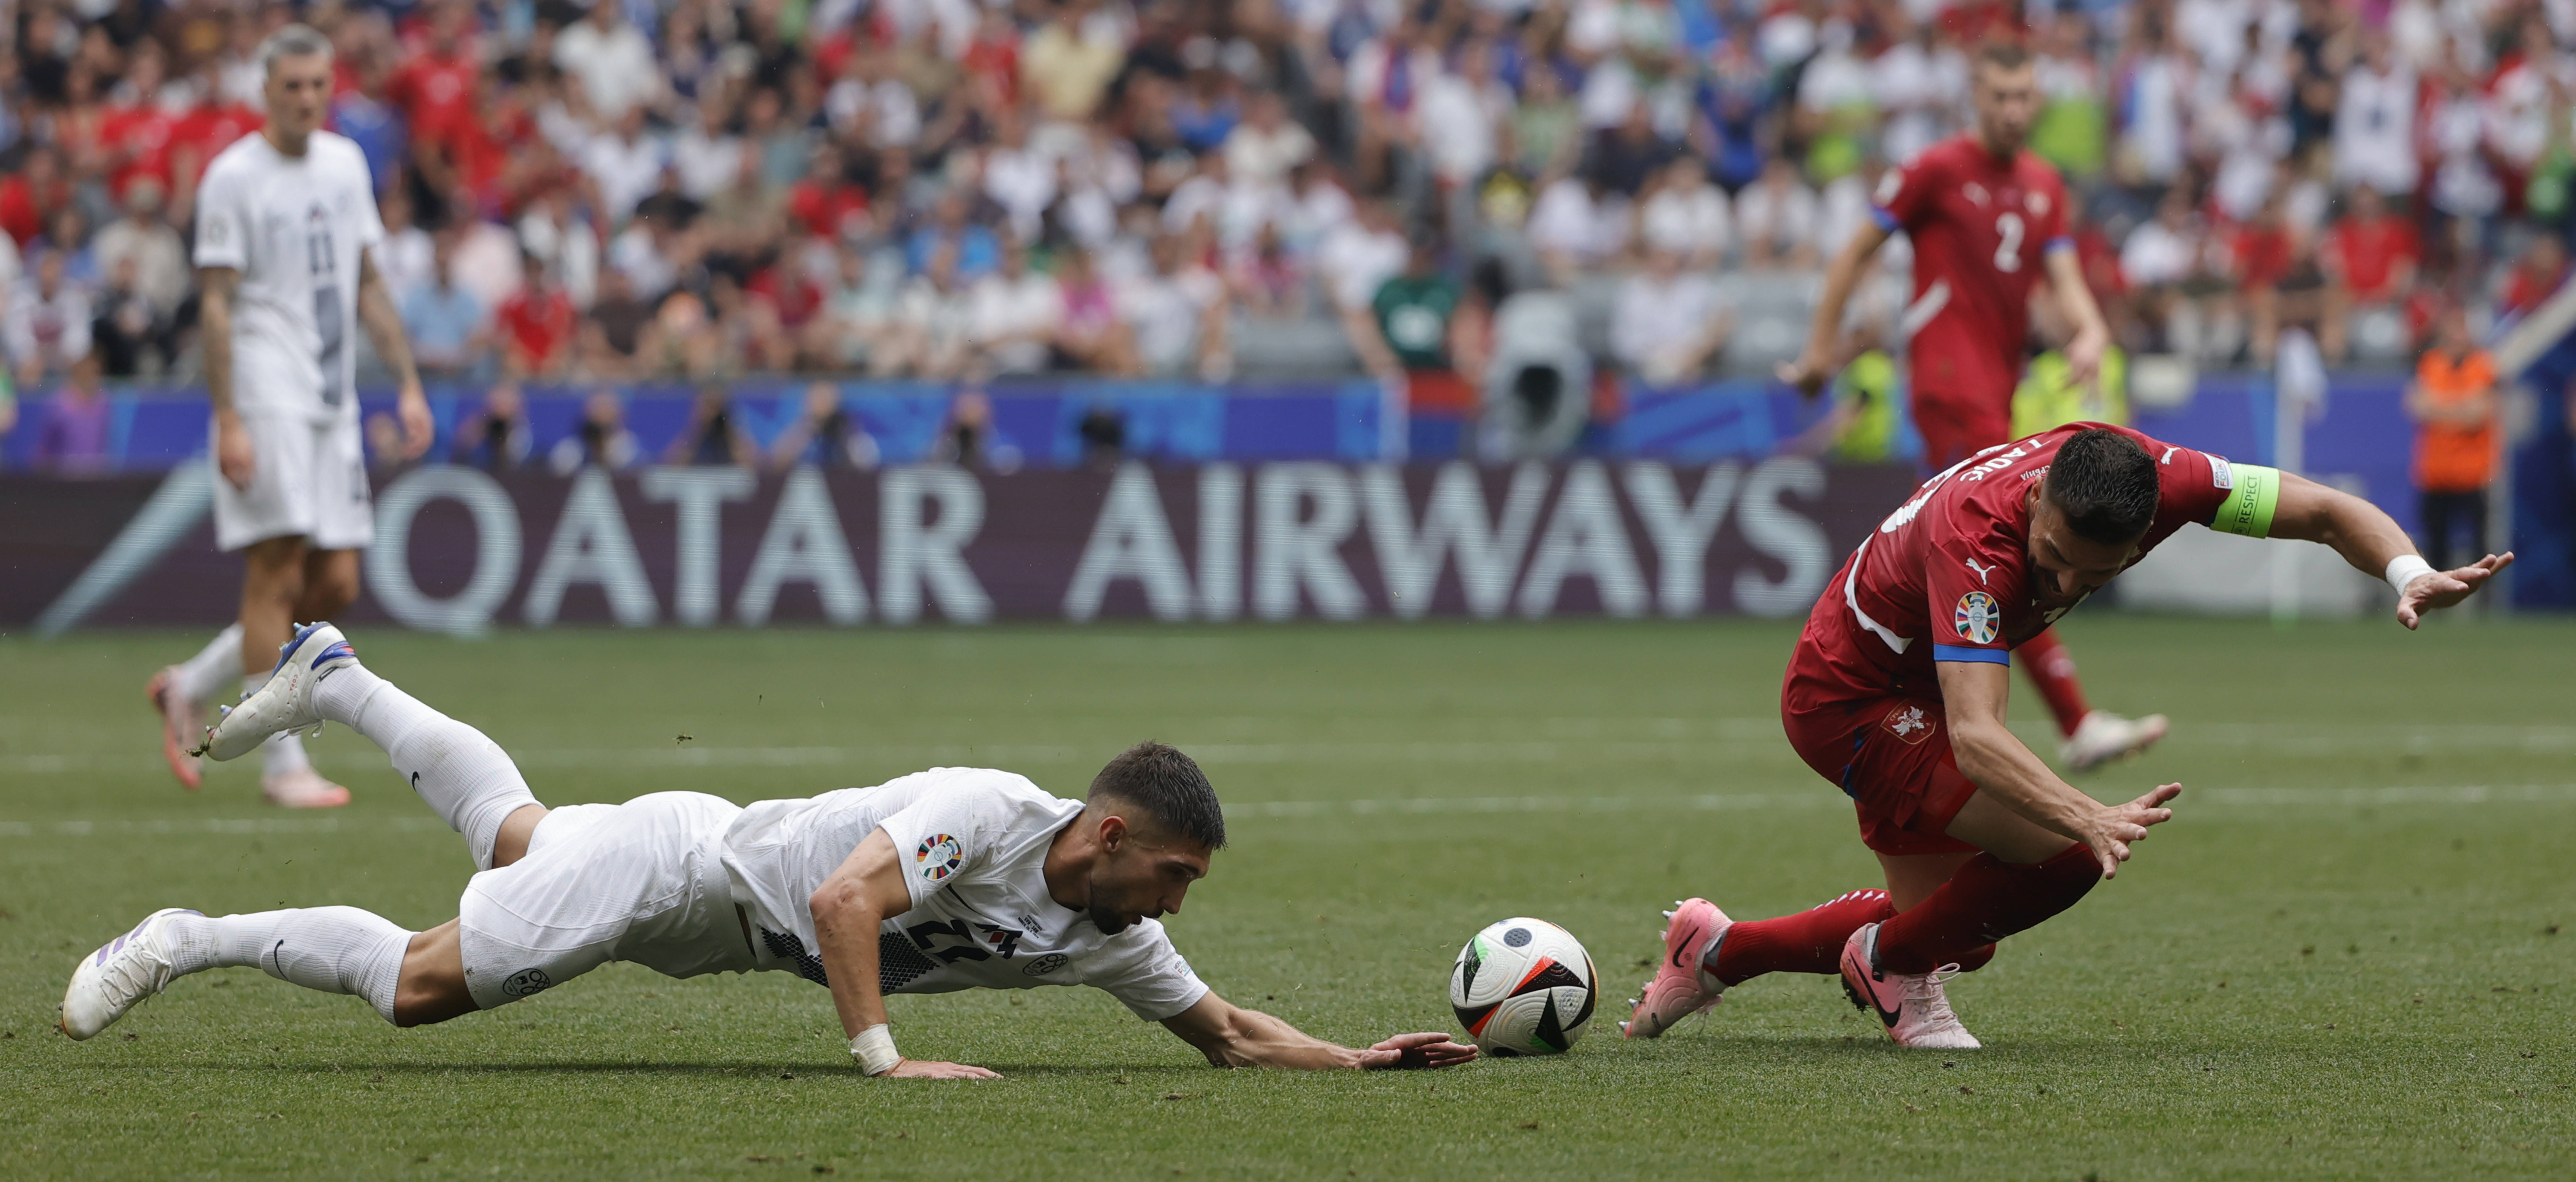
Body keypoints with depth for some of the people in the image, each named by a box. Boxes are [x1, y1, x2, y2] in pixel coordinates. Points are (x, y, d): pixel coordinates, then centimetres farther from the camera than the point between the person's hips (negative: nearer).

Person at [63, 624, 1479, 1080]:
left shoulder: (1111, 936, -9)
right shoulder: (989, 814, -33)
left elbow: (1226, 1032, -1)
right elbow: (842, 898, -41)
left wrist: (1362, 1056, -15)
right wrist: (883, 1059, -46)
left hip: (715, 929, 8)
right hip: (690, 863, -8)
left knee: (512, 830, 30)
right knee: (419, 984, -7)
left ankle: (335, 675, 48)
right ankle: (185, 945, 10)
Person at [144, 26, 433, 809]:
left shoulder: (345, 164, 14)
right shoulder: (234, 177, -7)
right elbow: (216, 307, -10)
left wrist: (408, 384, 13)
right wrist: (228, 421, -17)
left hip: (333, 404, 7)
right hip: (265, 398, -7)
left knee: (335, 588, 4)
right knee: (277, 576, -9)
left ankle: (189, 687, 20)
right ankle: (283, 765, -5)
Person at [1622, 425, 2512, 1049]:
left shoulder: (2151, 476, -24)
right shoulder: (1977, 538, -41)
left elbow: (2324, 510, -15)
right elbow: (1974, 736, -48)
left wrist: (2412, 576, -35)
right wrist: (2093, 819, -63)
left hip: (1919, 690, 8)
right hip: (1846, 698, -8)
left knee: (1954, 933, 18)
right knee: (2064, 851, -25)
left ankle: (1716, 951, 34)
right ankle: (1894, 967, 0)